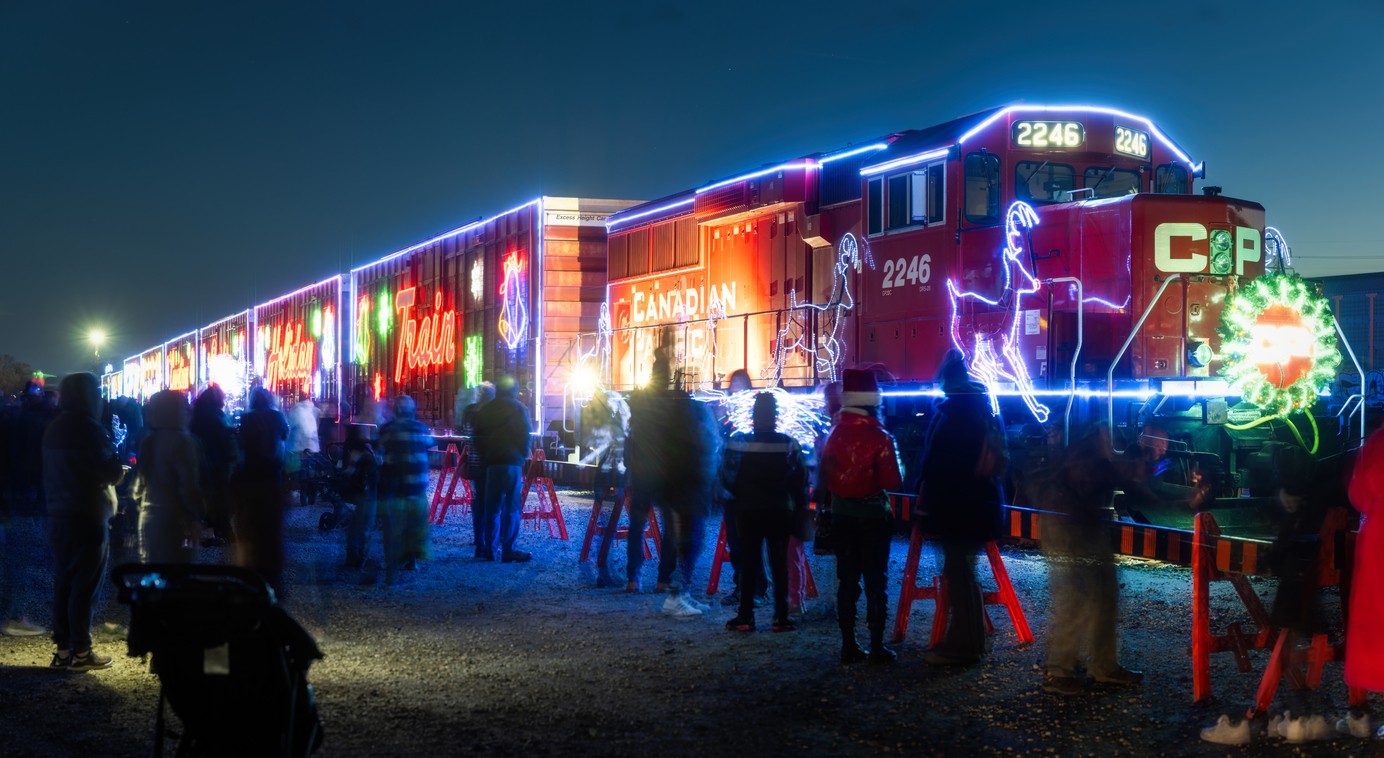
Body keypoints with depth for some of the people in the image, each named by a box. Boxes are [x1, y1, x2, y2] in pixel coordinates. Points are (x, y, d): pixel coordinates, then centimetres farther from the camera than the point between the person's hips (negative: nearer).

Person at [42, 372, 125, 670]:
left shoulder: (53, 430, 11)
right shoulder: (88, 428, -14)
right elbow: (112, 473, -14)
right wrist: (118, 469, 7)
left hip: (59, 515, 8)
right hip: (87, 517, -8)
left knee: (63, 582, 10)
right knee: (84, 585, -3)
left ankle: (63, 648, 13)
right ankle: (80, 651, -1)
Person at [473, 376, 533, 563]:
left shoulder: (484, 410, 11)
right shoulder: (519, 409, -2)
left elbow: (477, 437, 11)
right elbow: (526, 435, -5)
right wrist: (522, 455, 9)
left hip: (491, 463, 4)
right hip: (513, 462, -4)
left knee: (492, 507, 10)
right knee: (512, 507, -3)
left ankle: (489, 549, 10)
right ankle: (508, 550, -8)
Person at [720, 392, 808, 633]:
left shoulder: (737, 443, -10)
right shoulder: (789, 445, -7)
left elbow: (726, 478, -4)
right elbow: (800, 480, -3)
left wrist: (734, 500, 13)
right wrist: (799, 507, 9)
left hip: (747, 511, 0)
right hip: (779, 512, 0)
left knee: (748, 563, 6)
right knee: (779, 563, 6)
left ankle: (745, 617, 6)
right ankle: (781, 617, 5)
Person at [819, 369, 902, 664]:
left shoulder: (834, 435, -1)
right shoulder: (880, 438, -15)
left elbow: (825, 477, 5)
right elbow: (893, 481, -16)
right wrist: (898, 467, 4)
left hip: (841, 515, 4)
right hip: (872, 515, -4)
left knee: (847, 581, 10)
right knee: (875, 581, 2)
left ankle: (848, 646, 12)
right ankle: (877, 647, 4)